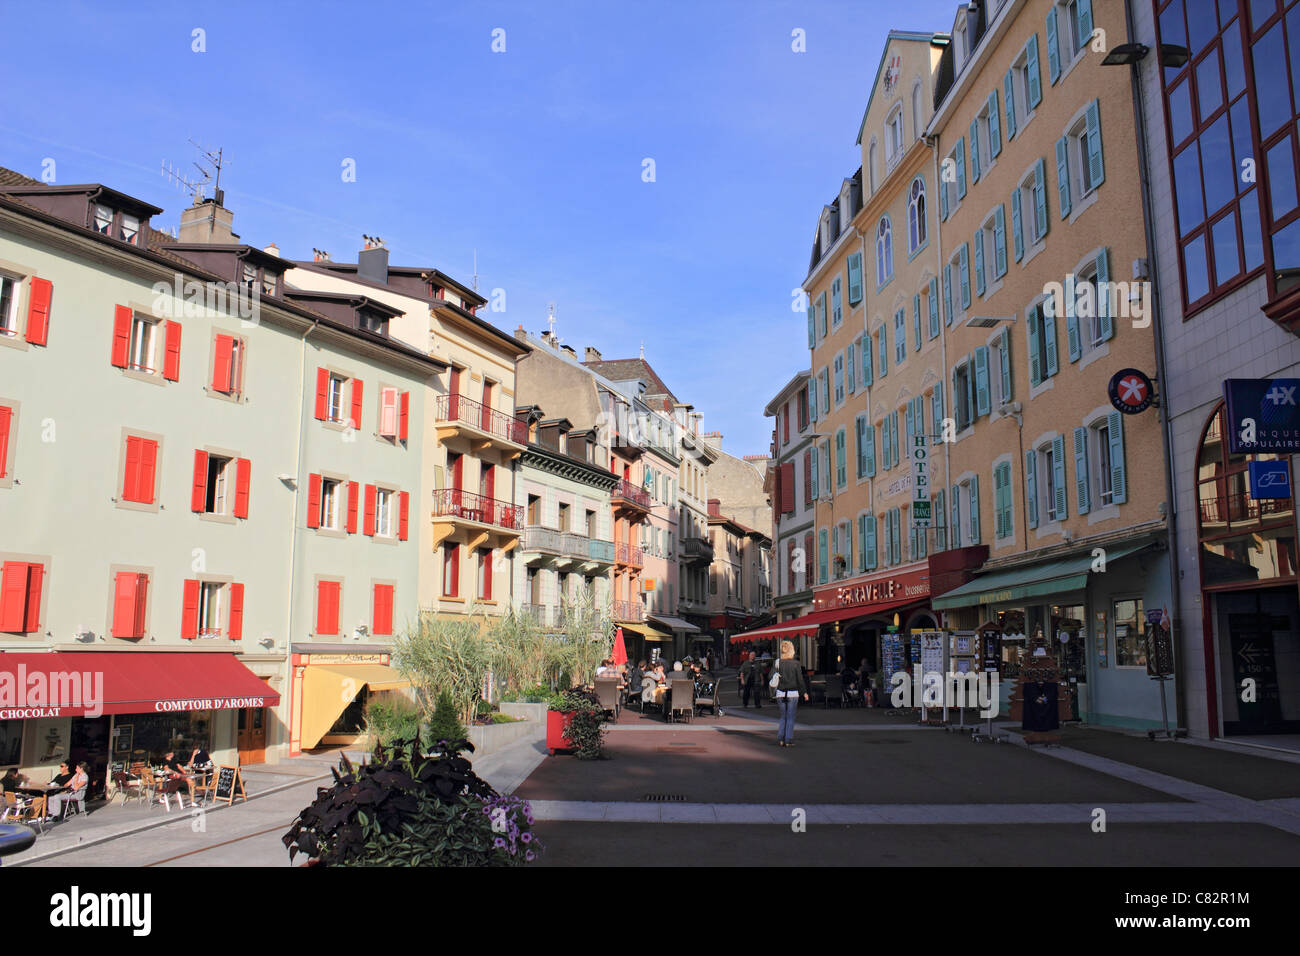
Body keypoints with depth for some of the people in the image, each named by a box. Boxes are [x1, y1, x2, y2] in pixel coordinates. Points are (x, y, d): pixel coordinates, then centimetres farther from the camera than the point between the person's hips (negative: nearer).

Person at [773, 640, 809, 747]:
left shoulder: (778, 663, 0)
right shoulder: (795, 663, -5)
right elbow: (800, 679, -2)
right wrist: (804, 692, 6)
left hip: (781, 693, 2)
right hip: (793, 693, -2)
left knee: (783, 717, 15)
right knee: (790, 718, 5)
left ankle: (780, 738, 5)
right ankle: (788, 740, 5)